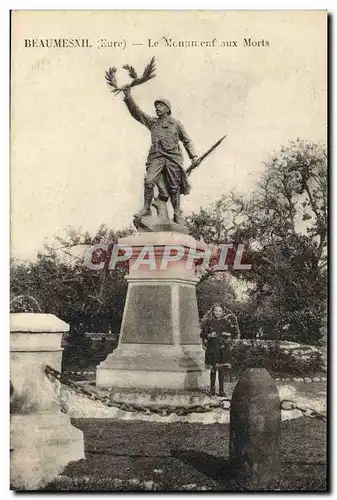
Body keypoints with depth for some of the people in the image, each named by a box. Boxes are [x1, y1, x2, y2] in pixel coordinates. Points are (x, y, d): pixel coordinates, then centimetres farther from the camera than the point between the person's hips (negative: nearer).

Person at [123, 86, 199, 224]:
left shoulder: (176, 124, 12)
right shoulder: (152, 122, 15)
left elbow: (186, 141, 17)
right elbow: (136, 112, 8)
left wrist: (193, 155, 7)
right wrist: (128, 97, -3)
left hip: (173, 157, -1)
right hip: (156, 157, 1)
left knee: (174, 187, 0)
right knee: (149, 181, -20)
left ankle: (177, 214, 10)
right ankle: (146, 208, -11)